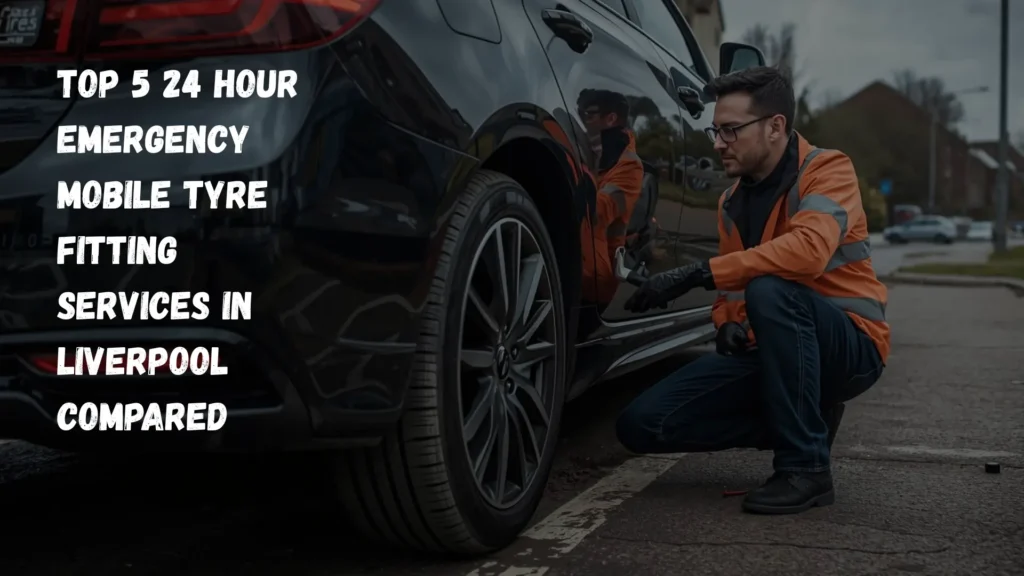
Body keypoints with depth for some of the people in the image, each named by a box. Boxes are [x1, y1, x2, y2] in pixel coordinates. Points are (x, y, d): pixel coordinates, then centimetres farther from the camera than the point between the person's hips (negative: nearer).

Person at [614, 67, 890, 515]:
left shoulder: (828, 170, -11)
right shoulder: (732, 200, 11)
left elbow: (808, 250, -32)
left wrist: (700, 273, -35)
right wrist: (728, 321, -5)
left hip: (850, 346, -7)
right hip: (770, 352, 7)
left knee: (769, 290, -39)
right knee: (641, 424, -8)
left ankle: (805, 467, -25)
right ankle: (807, 418, 7)